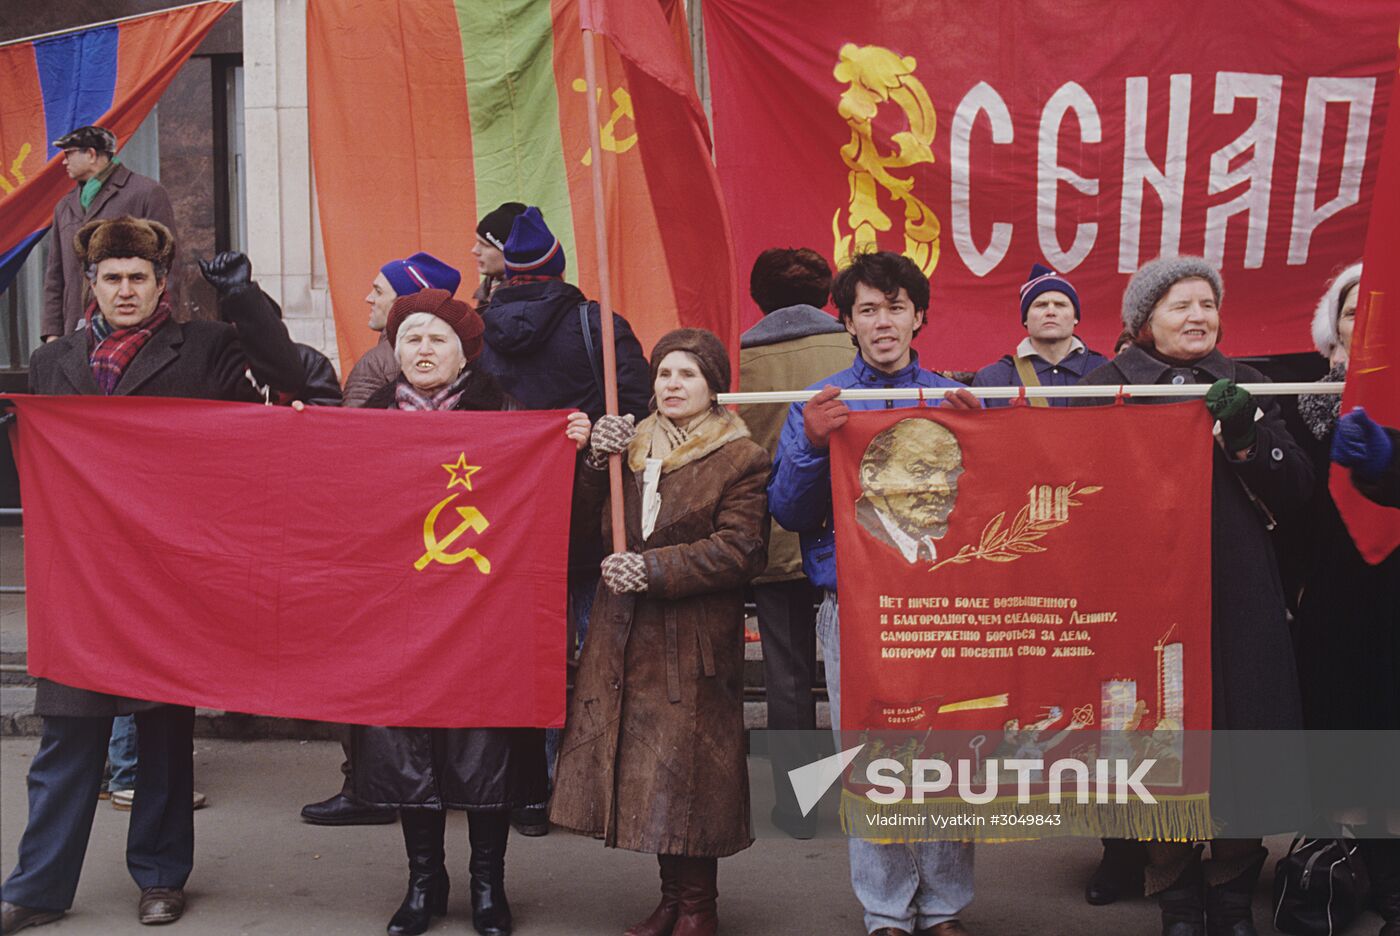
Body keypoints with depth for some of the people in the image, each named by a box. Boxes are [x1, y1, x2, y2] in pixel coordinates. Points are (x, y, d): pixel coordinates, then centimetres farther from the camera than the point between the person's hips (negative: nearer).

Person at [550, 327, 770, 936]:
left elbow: (738, 549, -13)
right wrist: (597, 463, -5)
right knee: (640, 766, 9)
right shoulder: (630, 445, 14)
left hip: (694, 640, -5)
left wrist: (654, 569, -19)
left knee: (687, 769, -2)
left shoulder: (740, 459, -4)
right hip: (625, 632, 6)